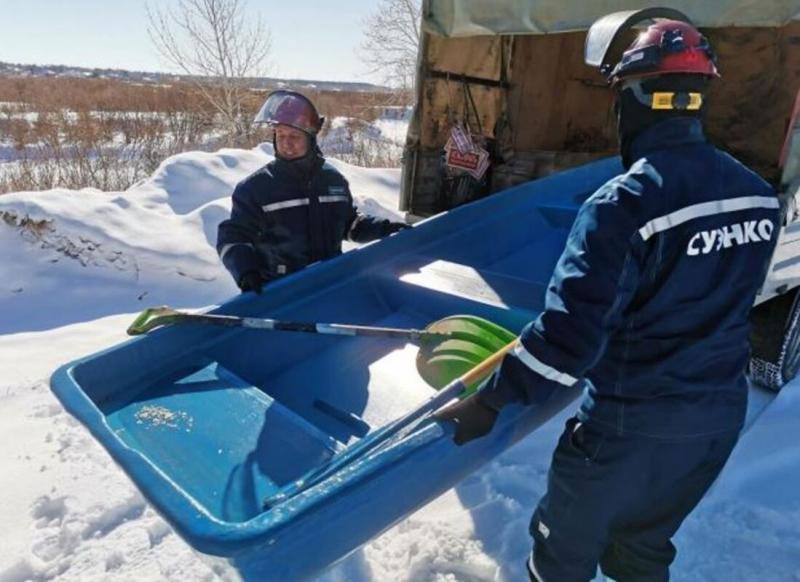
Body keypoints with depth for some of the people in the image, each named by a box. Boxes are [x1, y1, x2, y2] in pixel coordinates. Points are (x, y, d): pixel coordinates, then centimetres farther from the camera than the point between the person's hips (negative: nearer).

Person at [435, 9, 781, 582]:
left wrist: (492, 399, -18)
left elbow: (569, 334, -28)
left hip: (632, 425, -6)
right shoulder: (759, 193, -2)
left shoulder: (625, 202, -25)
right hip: (721, 416, 7)